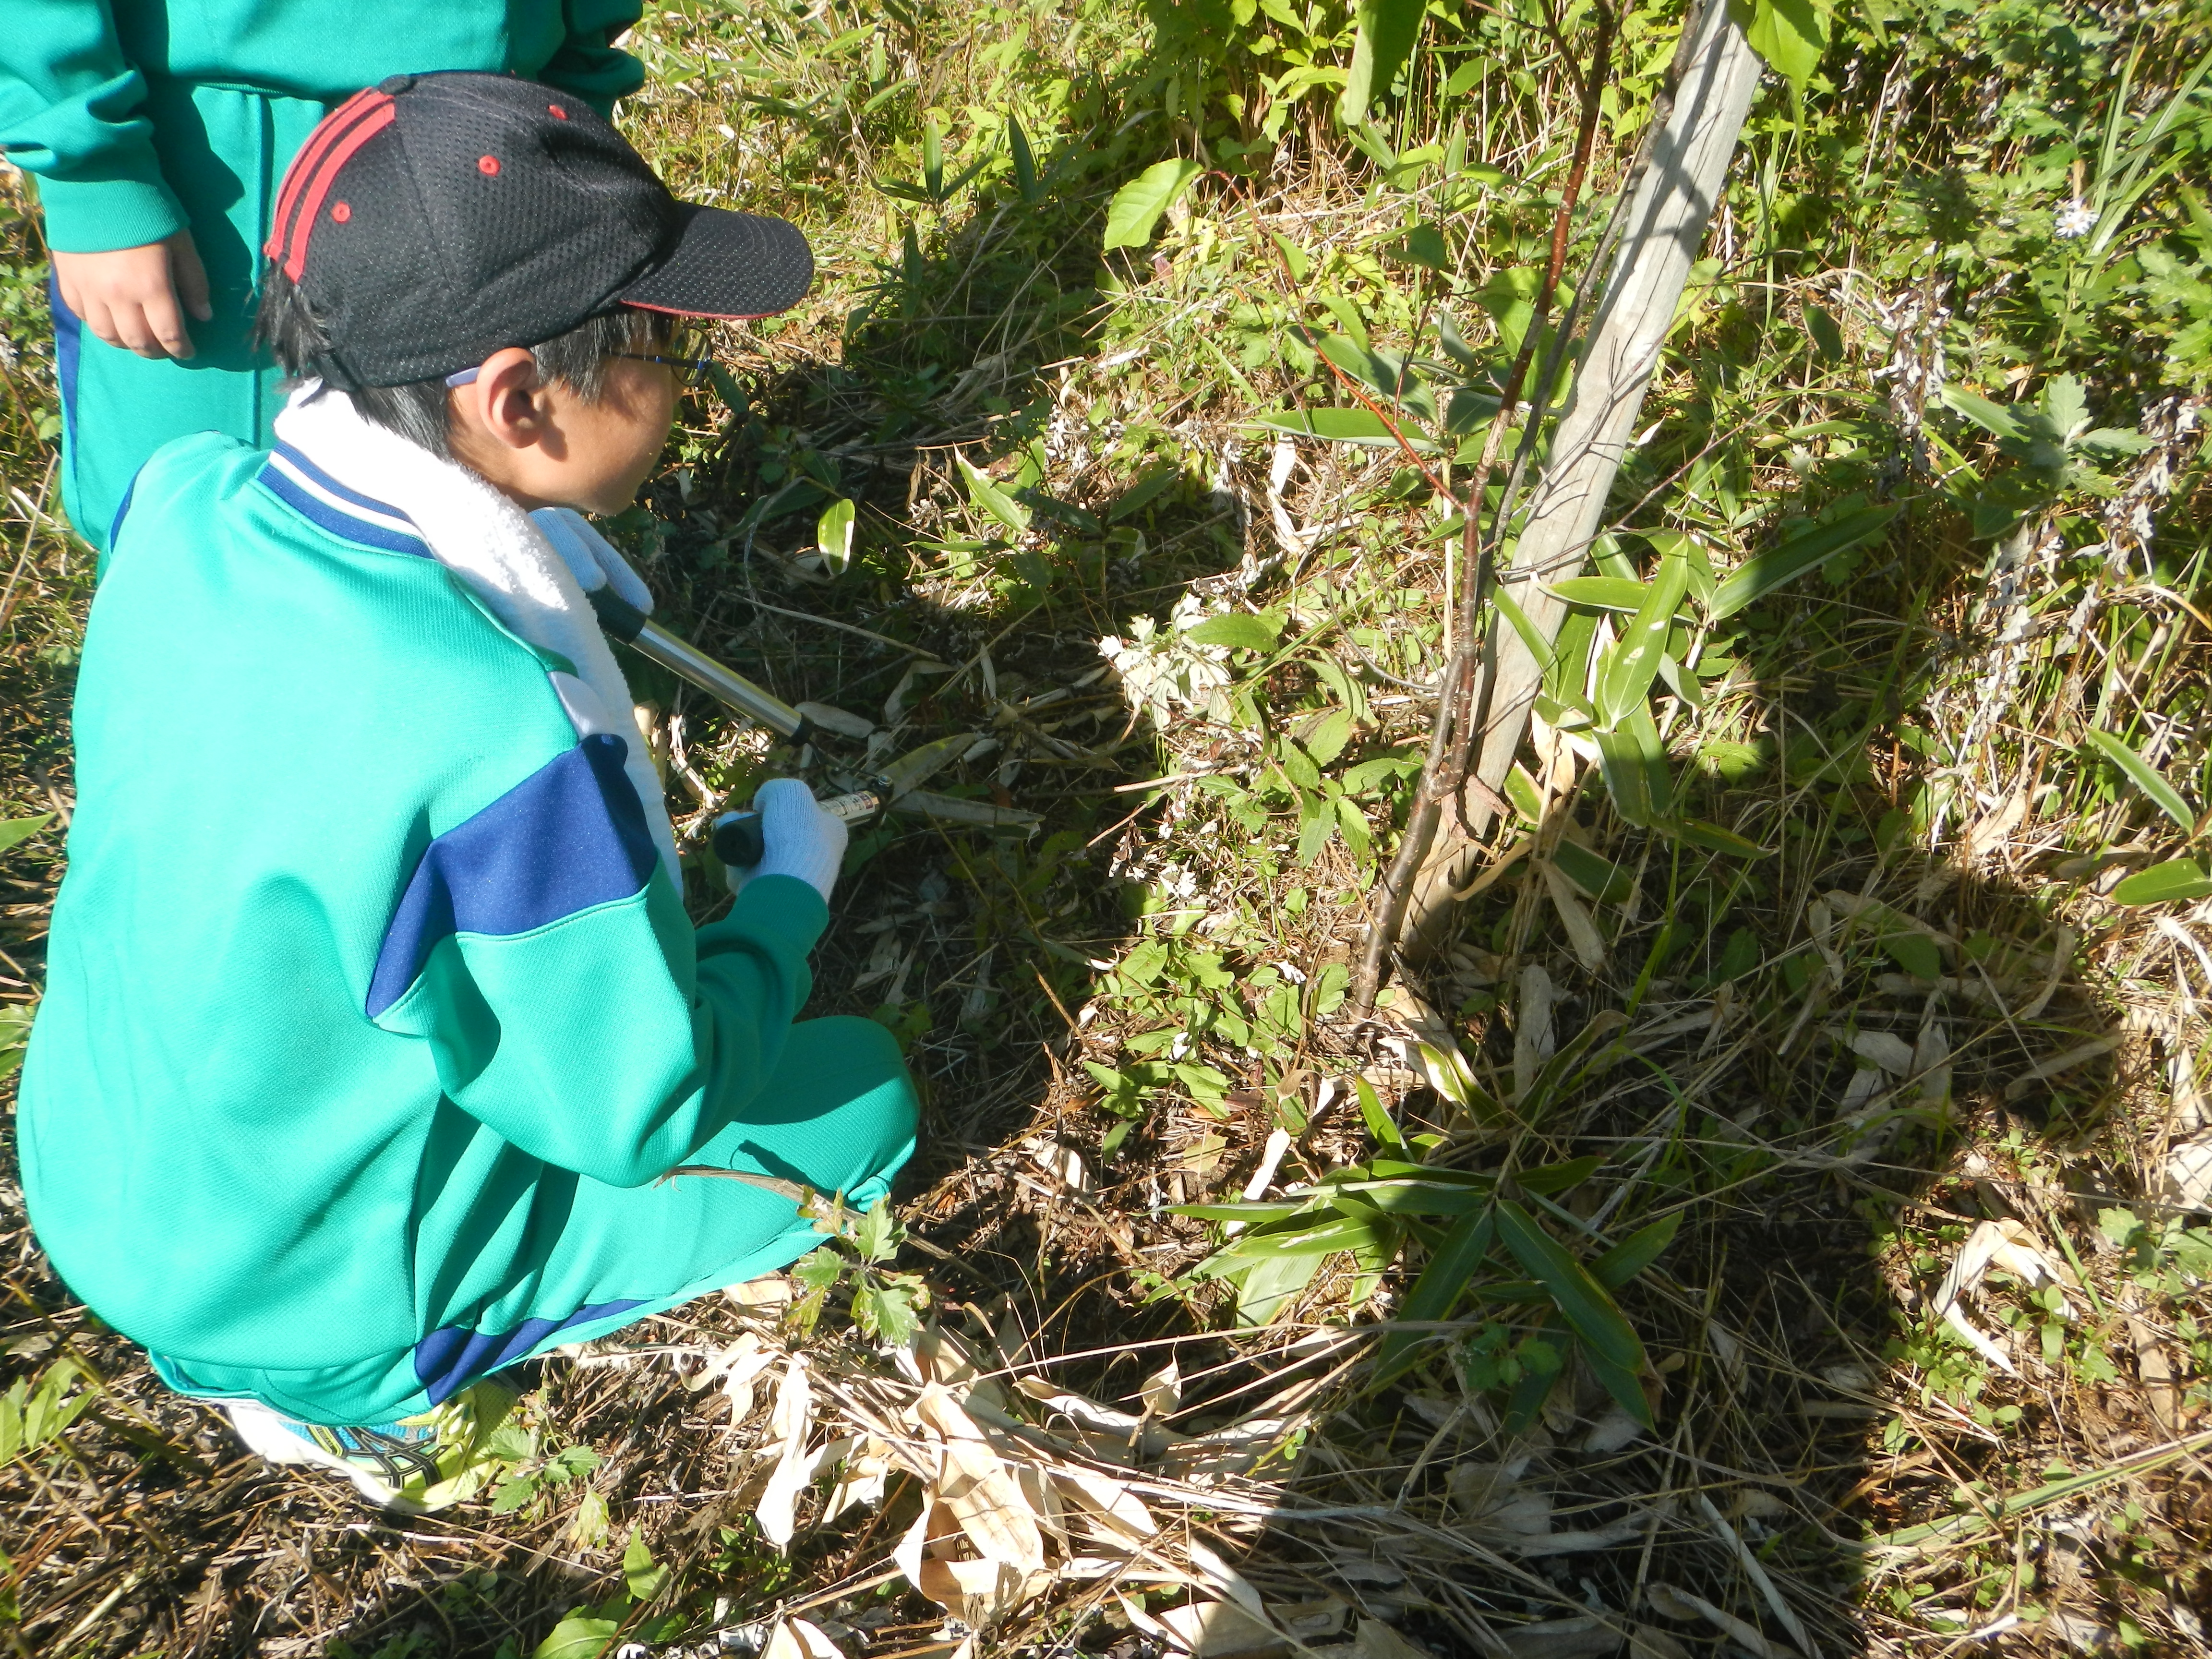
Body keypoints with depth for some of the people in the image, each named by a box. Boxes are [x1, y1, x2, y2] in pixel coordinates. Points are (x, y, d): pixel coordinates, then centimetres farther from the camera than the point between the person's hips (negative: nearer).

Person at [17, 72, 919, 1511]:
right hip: (295, 1304, -6)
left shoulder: (180, 502, -15)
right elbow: (644, 1114, -22)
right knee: (860, 1096, 4)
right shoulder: (500, 741, -37)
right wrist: (793, 888, -7)